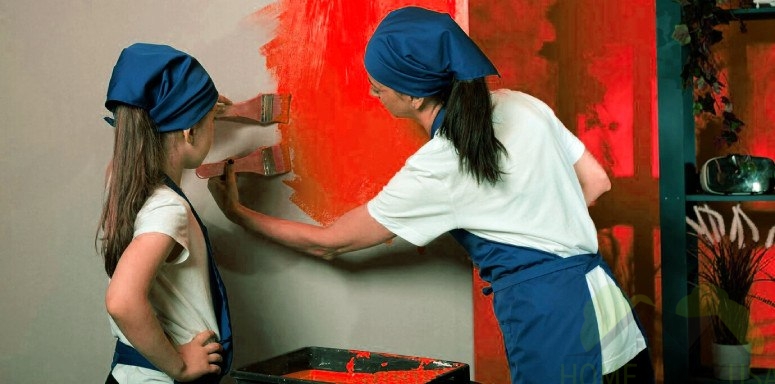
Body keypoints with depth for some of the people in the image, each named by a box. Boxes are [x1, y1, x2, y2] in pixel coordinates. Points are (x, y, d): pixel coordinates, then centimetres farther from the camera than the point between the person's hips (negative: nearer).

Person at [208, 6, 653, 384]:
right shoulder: (521, 105, 2)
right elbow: (596, 181, 11)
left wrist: (236, 212, 10)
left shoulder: (433, 172, -13)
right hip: (604, 299, 7)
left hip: (547, 319, -7)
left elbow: (326, 243, -2)